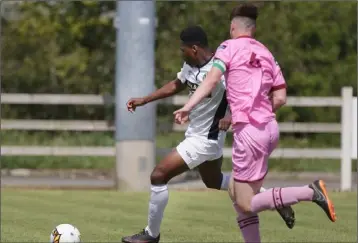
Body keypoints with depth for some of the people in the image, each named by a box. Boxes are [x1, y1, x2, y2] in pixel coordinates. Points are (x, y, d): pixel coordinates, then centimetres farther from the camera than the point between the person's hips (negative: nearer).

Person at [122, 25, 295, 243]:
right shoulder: (191, 66, 0)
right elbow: (176, 85, 19)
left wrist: (232, 115, -45)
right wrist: (144, 100, 16)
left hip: (205, 139, -10)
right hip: (196, 133, 10)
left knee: (158, 176, -10)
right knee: (215, 182, 28)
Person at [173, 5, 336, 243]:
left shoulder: (229, 47, 0)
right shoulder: (266, 54, 15)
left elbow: (212, 79, -15)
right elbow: (280, 98, 12)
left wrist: (188, 107, -20)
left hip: (249, 131, -7)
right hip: (270, 127, 7)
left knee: (246, 204, -3)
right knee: (236, 193, 18)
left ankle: (310, 192, -16)